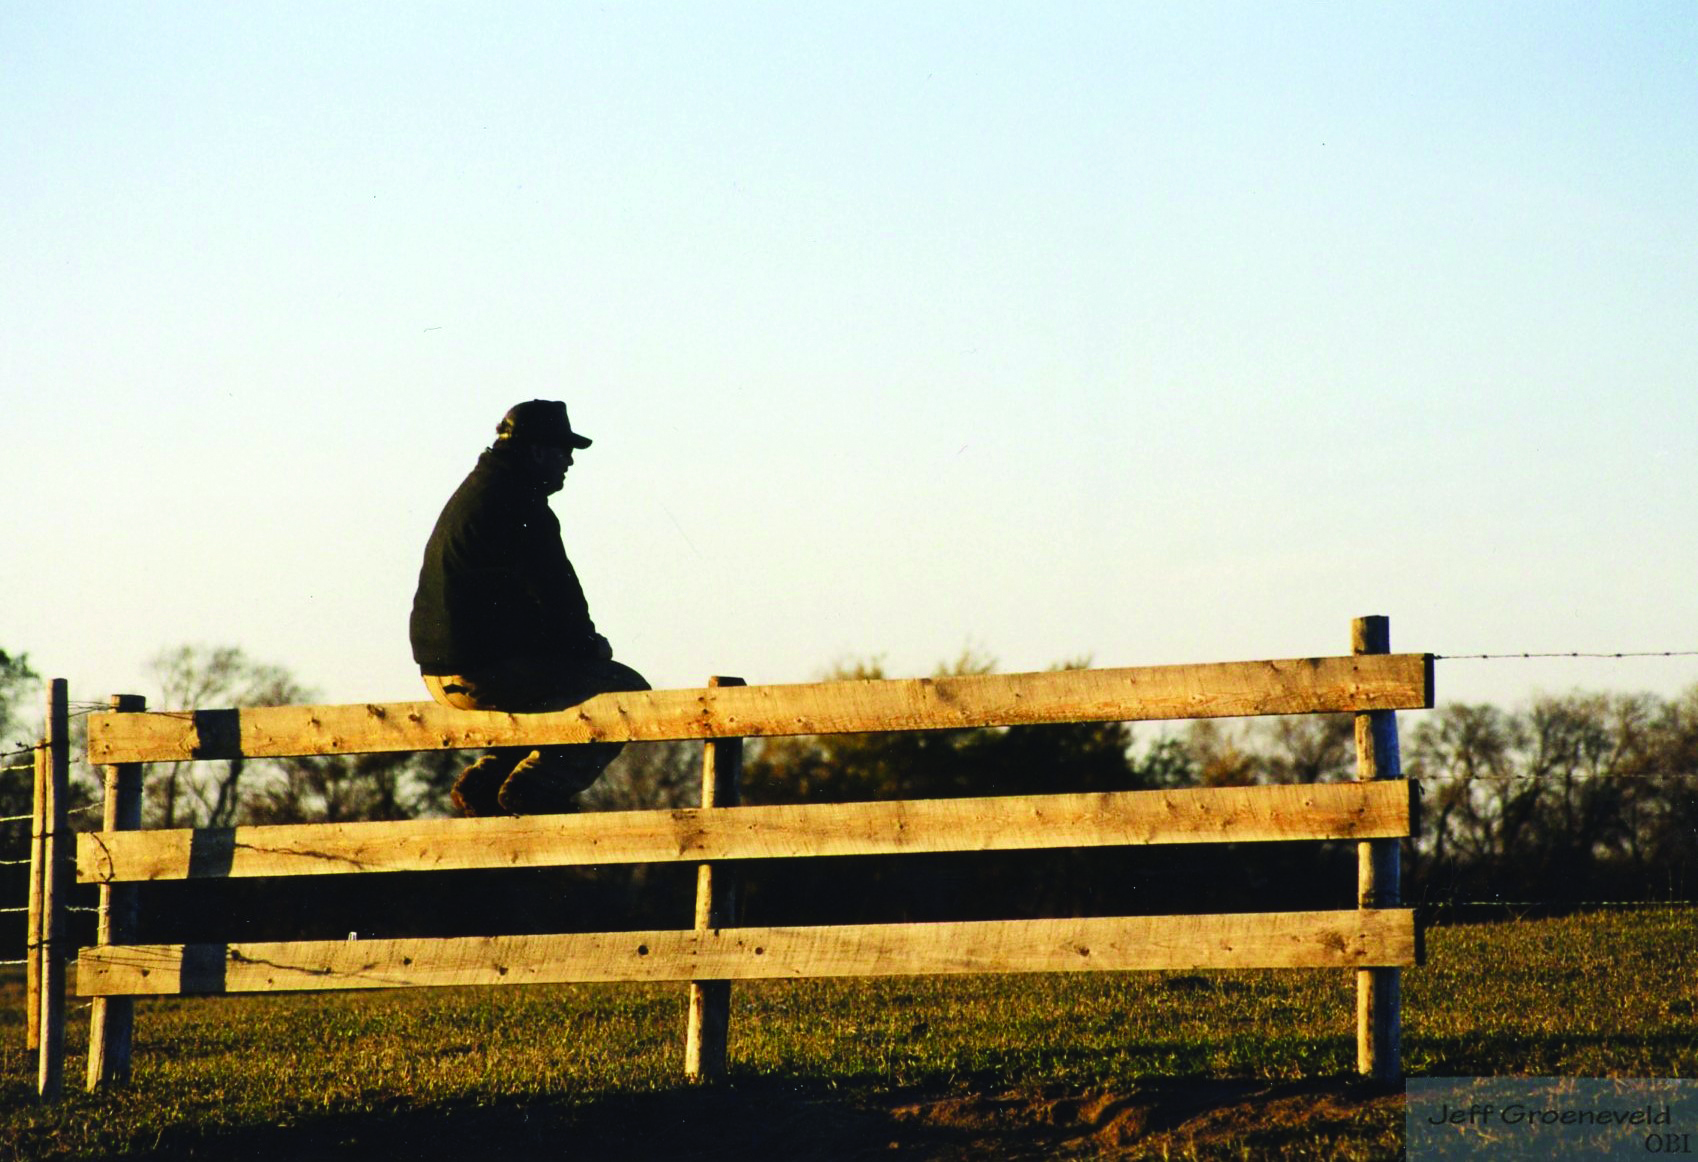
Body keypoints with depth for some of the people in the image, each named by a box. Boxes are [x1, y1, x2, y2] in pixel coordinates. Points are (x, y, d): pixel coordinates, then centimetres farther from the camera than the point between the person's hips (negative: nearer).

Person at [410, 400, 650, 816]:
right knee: (627, 691, -2)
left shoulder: (475, 492, 20)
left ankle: (484, 781, 17)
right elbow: (556, 597, -16)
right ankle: (536, 788, -7)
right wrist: (589, 643, 2)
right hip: (486, 672, -10)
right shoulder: (519, 507, -14)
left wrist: (582, 641, 15)